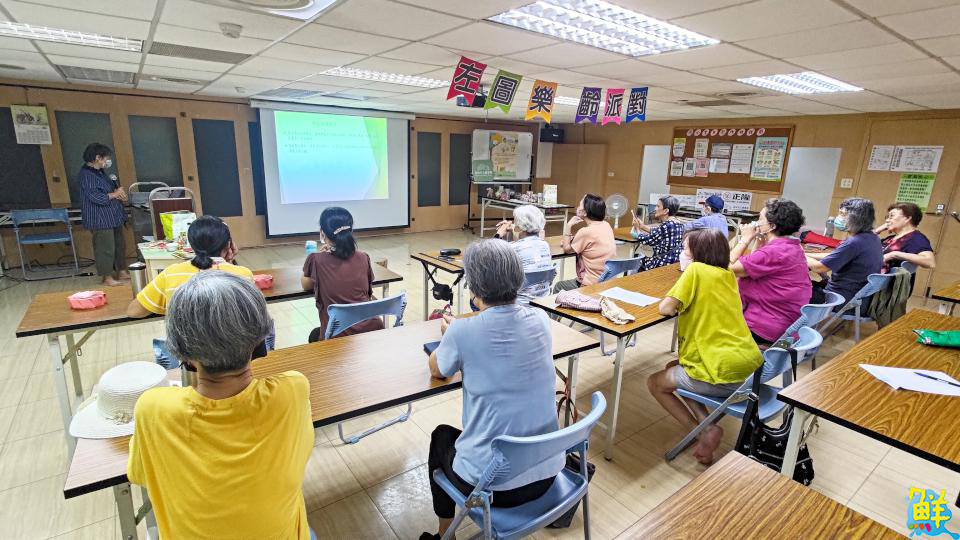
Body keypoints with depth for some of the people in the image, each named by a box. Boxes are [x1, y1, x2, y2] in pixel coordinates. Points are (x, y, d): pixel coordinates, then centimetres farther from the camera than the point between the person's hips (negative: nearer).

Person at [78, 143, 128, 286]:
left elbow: (109, 187, 25)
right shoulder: (86, 175, -16)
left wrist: (118, 191, 3)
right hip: (100, 220, -10)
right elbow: (95, 196, -24)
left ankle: (122, 271, 26)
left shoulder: (100, 172, 13)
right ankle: (108, 278, 5)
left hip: (113, 216, 10)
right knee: (106, 248, -4)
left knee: (120, 245, 15)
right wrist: (114, 194, -11)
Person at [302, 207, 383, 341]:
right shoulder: (363, 258, 1)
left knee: (315, 335, 34)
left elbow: (305, 285, 14)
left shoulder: (316, 260, -8)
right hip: (372, 329, 3)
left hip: (338, 336, -3)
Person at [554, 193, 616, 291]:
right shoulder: (606, 225, 2)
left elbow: (567, 249, -7)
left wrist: (568, 226, -6)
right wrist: (569, 240, 5)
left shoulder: (586, 231, -22)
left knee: (558, 287, 15)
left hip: (593, 285, -8)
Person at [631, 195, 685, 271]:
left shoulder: (666, 225, -20)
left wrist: (637, 228, 6)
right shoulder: (678, 224, 7)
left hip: (665, 263, -9)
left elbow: (646, 240, -10)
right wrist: (643, 226, 19)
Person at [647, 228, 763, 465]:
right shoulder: (728, 274, 12)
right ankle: (707, 425, 12)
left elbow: (666, 308, -16)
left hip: (724, 373, -8)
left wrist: (671, 302, 4)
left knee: (655, 382, 14)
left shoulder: (696, 270, -10)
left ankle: (704, 432, 3)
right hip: (750, 364, 8)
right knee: (673, 368, 27)